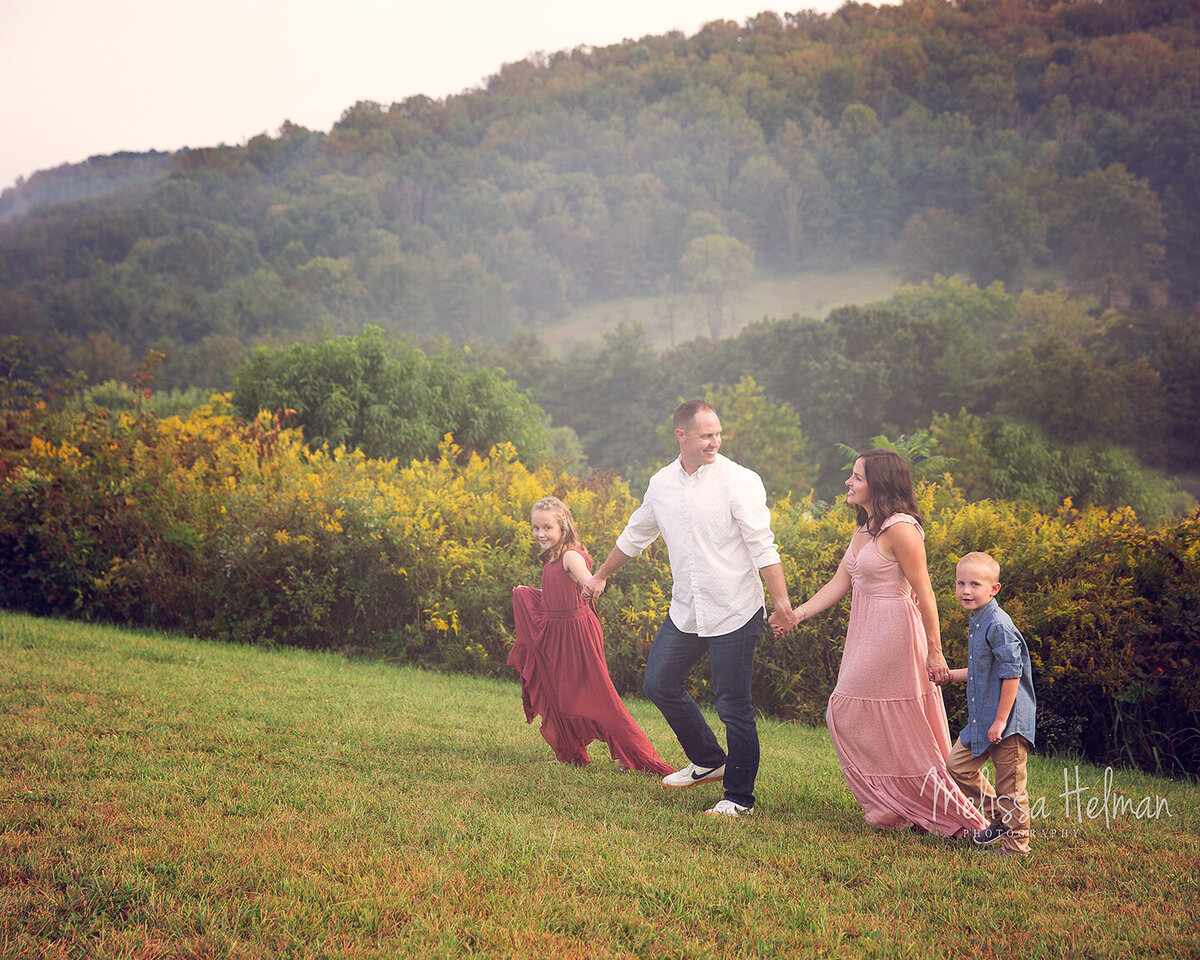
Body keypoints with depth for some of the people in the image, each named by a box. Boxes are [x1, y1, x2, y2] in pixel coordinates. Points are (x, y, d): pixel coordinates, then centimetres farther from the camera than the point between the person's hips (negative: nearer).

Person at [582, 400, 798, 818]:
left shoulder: (739, 481, -11)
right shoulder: (661, 484, 6)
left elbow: (763, 547, -14)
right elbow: (634, 536, 22)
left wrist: (782, 603, -22)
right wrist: (601, 576, 32)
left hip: (734, 614, -6)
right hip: (686, 612, 6)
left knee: (734, 706, -2)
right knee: (659, 683, 12)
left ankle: (739, 797, 14)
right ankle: (709, 761, 31)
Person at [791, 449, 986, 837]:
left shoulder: (900, 529, -17)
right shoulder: (864, 528, 11)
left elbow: (924, 593, -16)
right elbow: (839, 584, 13)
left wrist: (935, 652, -15)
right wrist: (798, 612, 4)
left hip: (892, 636, -9)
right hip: (867, 636, 9)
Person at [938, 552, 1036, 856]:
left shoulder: (999, 625, -19)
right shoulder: (975, 623, 11)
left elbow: (1011, 674, -21)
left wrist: (1001, 720, -21)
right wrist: (950, 676, 22)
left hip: (1008, 722, -10)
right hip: (980, 721, 10)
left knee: (1009, 786, -1)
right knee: (958, 765, 15)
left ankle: (1016, 845, 12)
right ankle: (998, 817, 28)